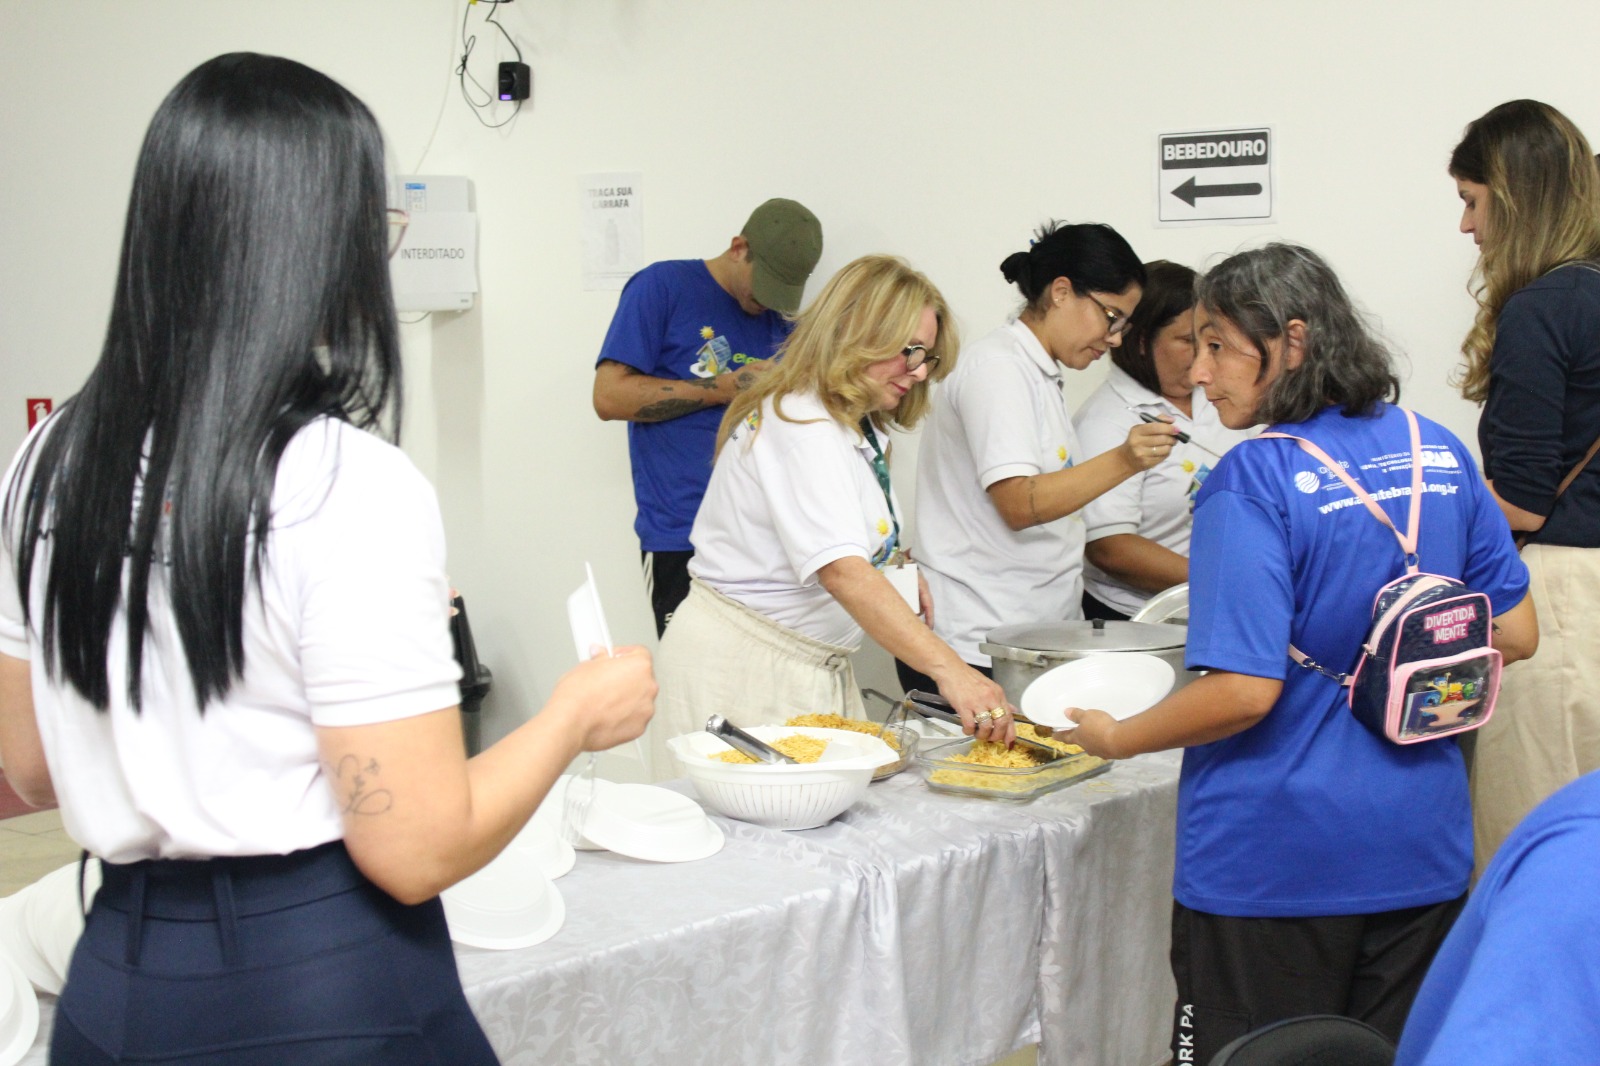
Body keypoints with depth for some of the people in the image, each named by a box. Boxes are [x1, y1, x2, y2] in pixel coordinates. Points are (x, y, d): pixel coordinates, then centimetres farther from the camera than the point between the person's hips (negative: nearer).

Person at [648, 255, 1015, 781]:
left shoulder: (861, 430, 12)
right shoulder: (800, 425, -19)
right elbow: (840, 570, -32)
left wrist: (897, 578, 2)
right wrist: (948, 669, -39)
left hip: (814, 670, 9)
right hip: (741, 664, -9)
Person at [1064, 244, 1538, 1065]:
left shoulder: (1256, 480, -16)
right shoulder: (1440, 453, 2)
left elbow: (1244, 691, -21)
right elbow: (1515, 636, 9)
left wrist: (1115, 739, -7)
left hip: (1272, 862, -6)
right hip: (1422, 847, 6)